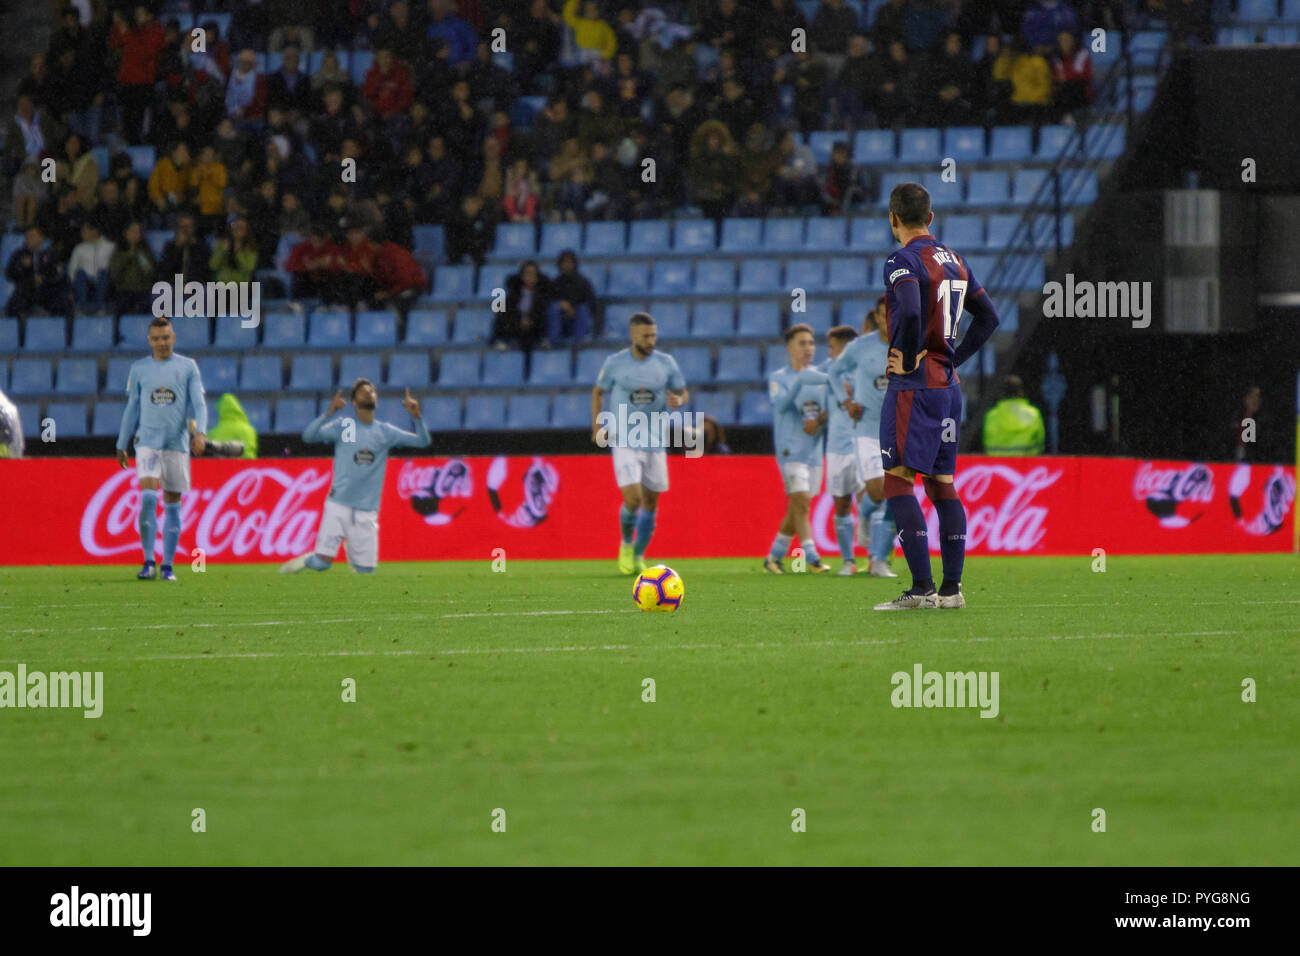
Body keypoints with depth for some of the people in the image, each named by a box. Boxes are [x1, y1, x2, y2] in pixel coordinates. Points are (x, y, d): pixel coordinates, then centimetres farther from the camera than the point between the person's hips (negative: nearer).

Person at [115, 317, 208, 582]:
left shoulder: (188, 367, 6)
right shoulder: (139, 369, 10)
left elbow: (198, 403, 1)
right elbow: (131, 408, 16)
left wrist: (199, 432, -17)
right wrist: (122, 445, 17)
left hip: (177, 443, 0)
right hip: (148, 441, 0)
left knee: (172, 505, 3)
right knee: (148, 498, -16)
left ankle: (167, 566, 8)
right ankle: (149, 562, -14)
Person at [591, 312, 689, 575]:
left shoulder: (666, 363, 1)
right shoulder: (615, 363, -3)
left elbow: (682, 392, 13)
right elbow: (598, 392, 12)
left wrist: (679, 400, -12)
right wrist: (597, 425, -1)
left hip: (654, 442, 3)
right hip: (624, 442, -3)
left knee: (650, 503, 7)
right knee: (632, 499, -17)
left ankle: (639, 555, 27)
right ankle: (626, 544, 11)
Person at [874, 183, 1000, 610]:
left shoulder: (903, 262, -12)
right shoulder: (953, 260, 14)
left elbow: (910, 314, -30)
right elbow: (988, 316, 20)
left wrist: (908, 360, -15)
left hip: (913, 385, -8)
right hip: (948, 386, 8)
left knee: (898, 482, -8)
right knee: (941, 484, 11)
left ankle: (921, 587, -15)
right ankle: (951, 588, 9)